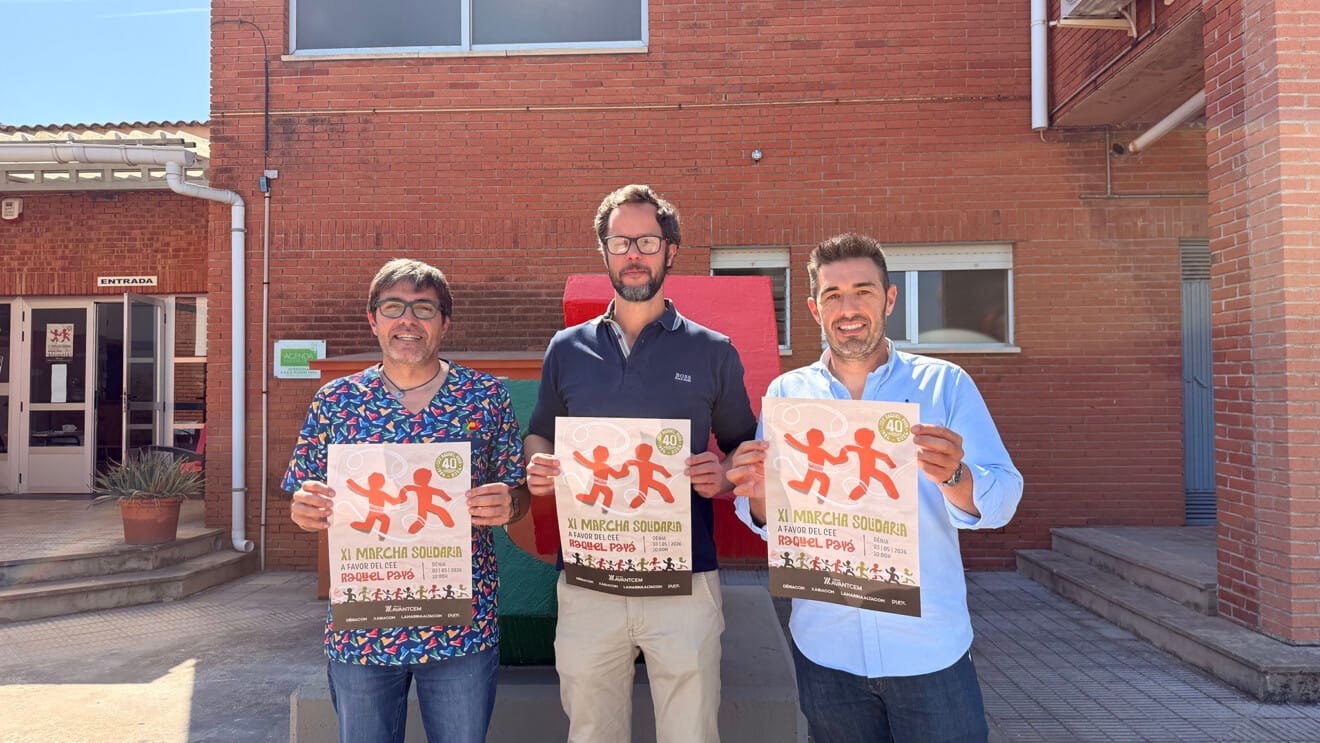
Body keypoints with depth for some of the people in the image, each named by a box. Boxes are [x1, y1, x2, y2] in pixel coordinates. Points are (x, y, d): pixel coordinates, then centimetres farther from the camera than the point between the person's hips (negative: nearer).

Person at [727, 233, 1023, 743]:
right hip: (825, 648, 2)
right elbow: (769, 521, 5)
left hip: (930, 647, -1)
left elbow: (1001, 500, -6)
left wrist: (953, 477, -27)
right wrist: (758, 493, -17)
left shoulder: (945, 385, 0)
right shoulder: (786, 394, 4)